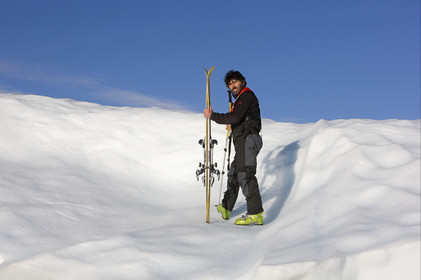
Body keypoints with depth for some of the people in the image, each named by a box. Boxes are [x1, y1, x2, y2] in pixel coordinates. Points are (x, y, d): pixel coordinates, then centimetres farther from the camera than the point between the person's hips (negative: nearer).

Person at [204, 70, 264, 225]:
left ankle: (255, 213, -32)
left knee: (245, 173, -22)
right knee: (234, 173, 20)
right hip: (243, 142, 11)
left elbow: (235, 118, -19)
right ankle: (226, 208, 33)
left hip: (247, 139, -11)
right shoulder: (240, 99, 27)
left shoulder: (247, 96, -5)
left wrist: (212, 116, -13)